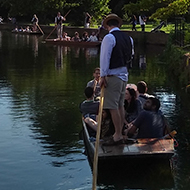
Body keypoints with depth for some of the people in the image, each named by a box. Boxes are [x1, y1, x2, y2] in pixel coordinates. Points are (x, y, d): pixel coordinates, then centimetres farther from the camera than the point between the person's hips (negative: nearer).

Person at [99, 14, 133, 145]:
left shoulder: (109, 37, -12)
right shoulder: (128, 38, 11)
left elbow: (105, 57, -15)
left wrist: (103, 76, -13)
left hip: (113, 75, -8)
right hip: (124, 74, 8)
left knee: (113, 106, -5)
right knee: (120, 105, 14)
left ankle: (117, 136, -2)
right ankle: (120, 134, 22)